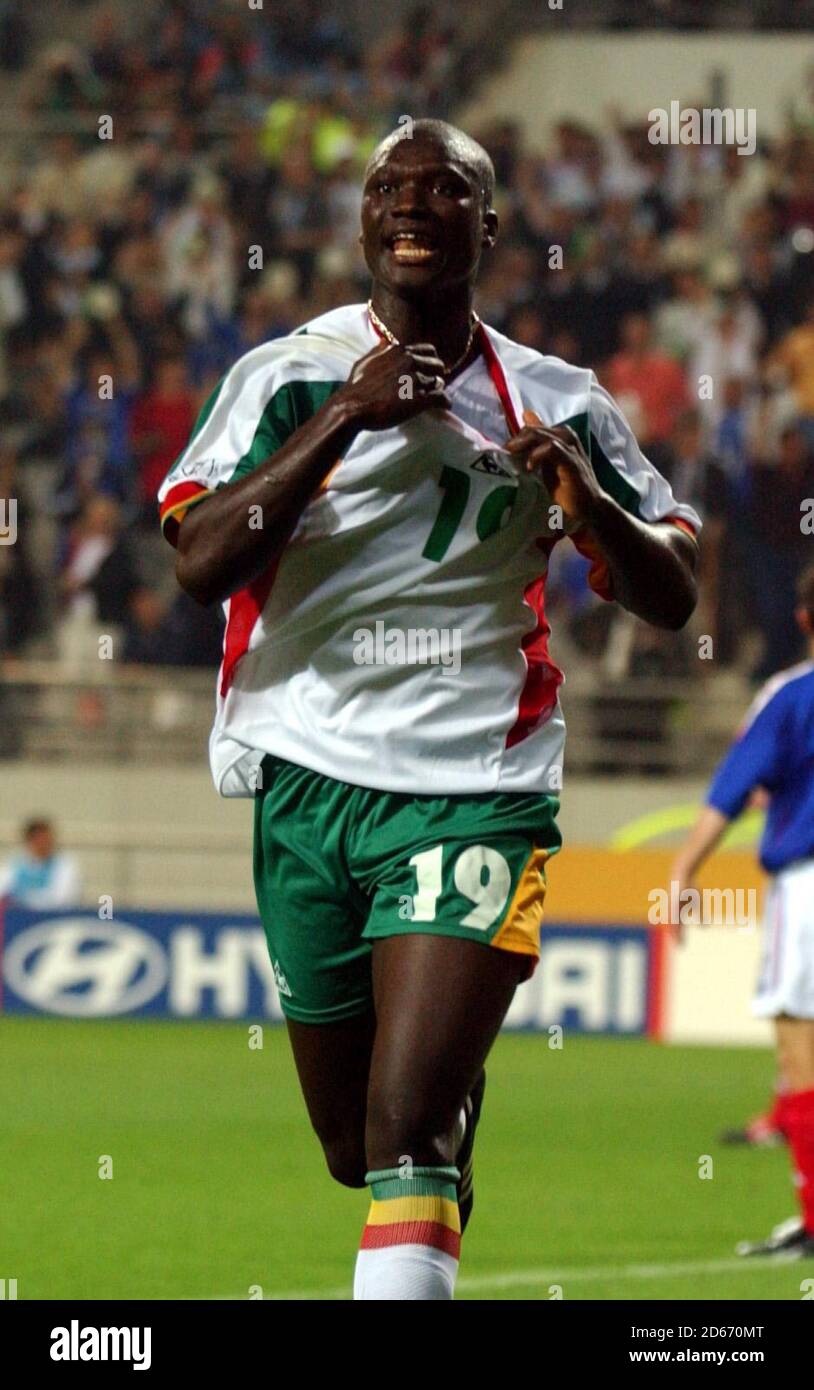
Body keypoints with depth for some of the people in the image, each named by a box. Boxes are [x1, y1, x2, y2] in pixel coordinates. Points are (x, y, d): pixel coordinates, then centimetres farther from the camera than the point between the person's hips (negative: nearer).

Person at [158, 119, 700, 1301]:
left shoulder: (556, 407, 7)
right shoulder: (288, 377, 2)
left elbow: (671, 596, 9)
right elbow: (200, 563, -13)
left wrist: (589, 500, -12)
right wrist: (345, 418, -20)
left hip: (478, 792, -1)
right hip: (310, 781, 1)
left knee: (405, 1134, -17)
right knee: (356, 1146, 13)